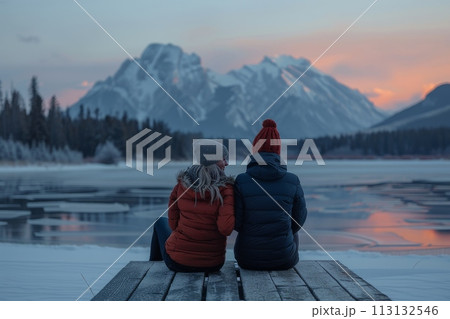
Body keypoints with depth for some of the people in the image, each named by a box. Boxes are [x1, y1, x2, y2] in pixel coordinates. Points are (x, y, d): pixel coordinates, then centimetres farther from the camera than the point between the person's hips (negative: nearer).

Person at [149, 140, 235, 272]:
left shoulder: (181, 183, -8)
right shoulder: (225, 189, -16)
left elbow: (173, 223, -2)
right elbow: (225, 229, -25)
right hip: (213, 265, 0)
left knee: (161, 222, 34)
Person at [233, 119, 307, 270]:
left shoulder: (241, 181, -12)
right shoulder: (293, 181, -9)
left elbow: (236, 223, -8)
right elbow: (299, 218, 2)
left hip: (248, 259, 0)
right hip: (284, 260, 1)